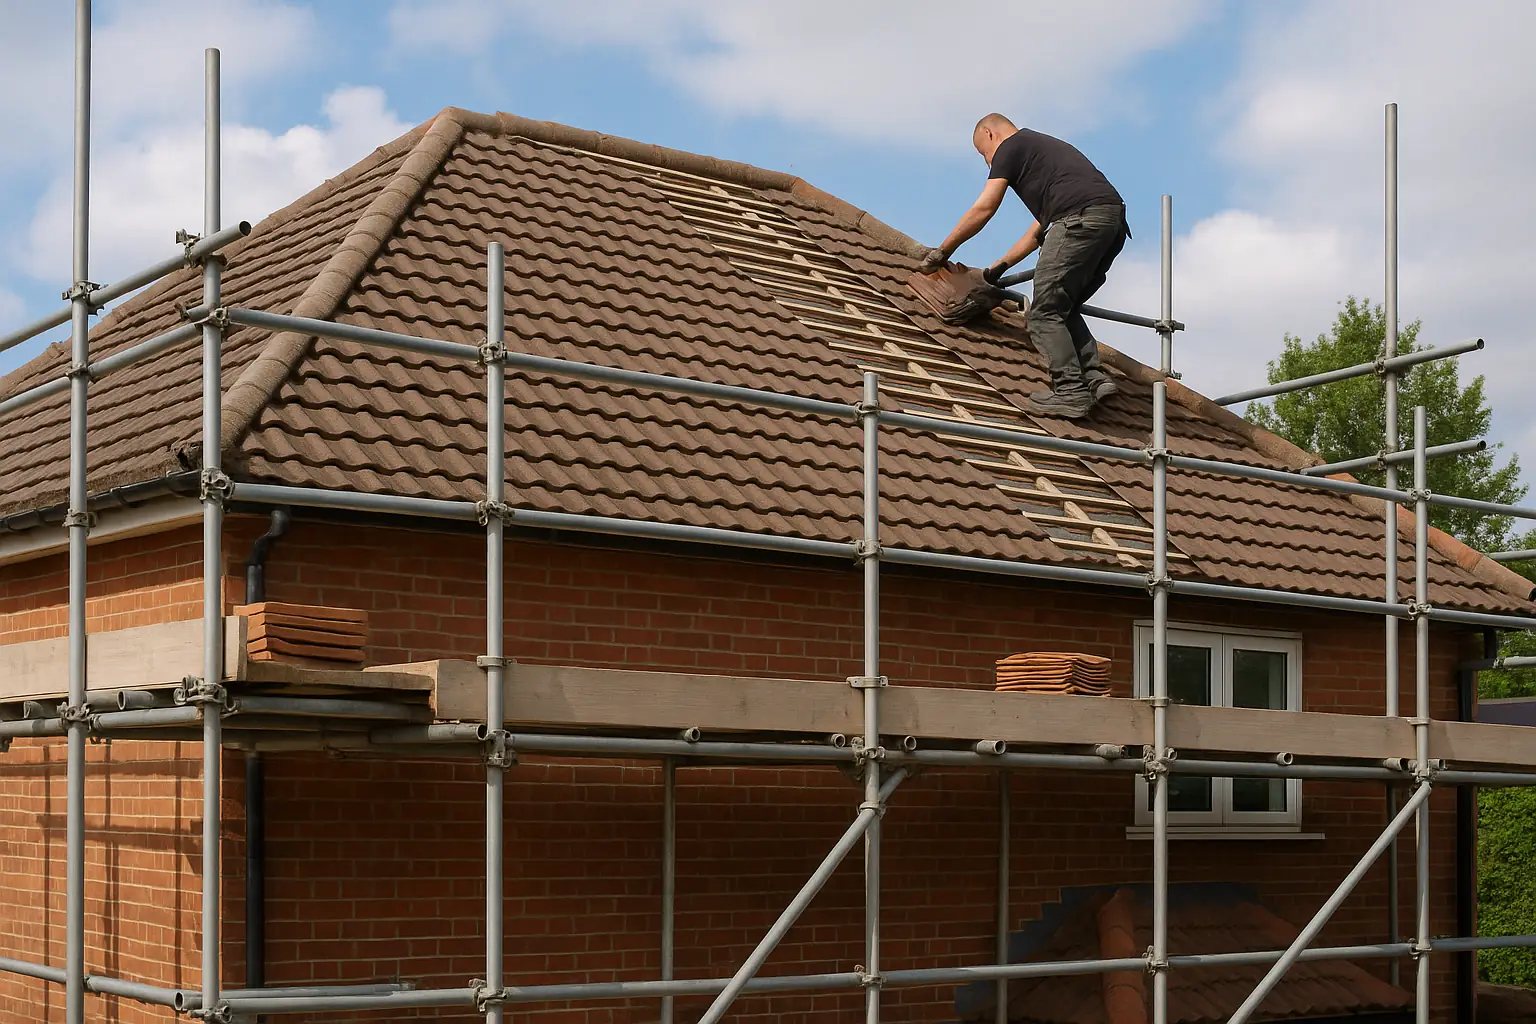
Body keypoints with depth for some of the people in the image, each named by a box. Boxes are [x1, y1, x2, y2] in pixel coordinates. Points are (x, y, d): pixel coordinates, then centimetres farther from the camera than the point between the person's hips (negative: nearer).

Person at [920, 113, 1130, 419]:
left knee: (1045, 312, -4)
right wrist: (1001, 266, 39)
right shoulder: (1043, 146, 37)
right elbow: (1040, 230, 36)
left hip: (1081, 217, -9)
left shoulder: (1009, 147, 11)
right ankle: (1095, 378, 4)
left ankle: (1070, 391, -13)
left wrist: (942, 252, 14)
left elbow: (983, 209, 5)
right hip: (1115, 220, 9)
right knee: (1064, 307, 17)